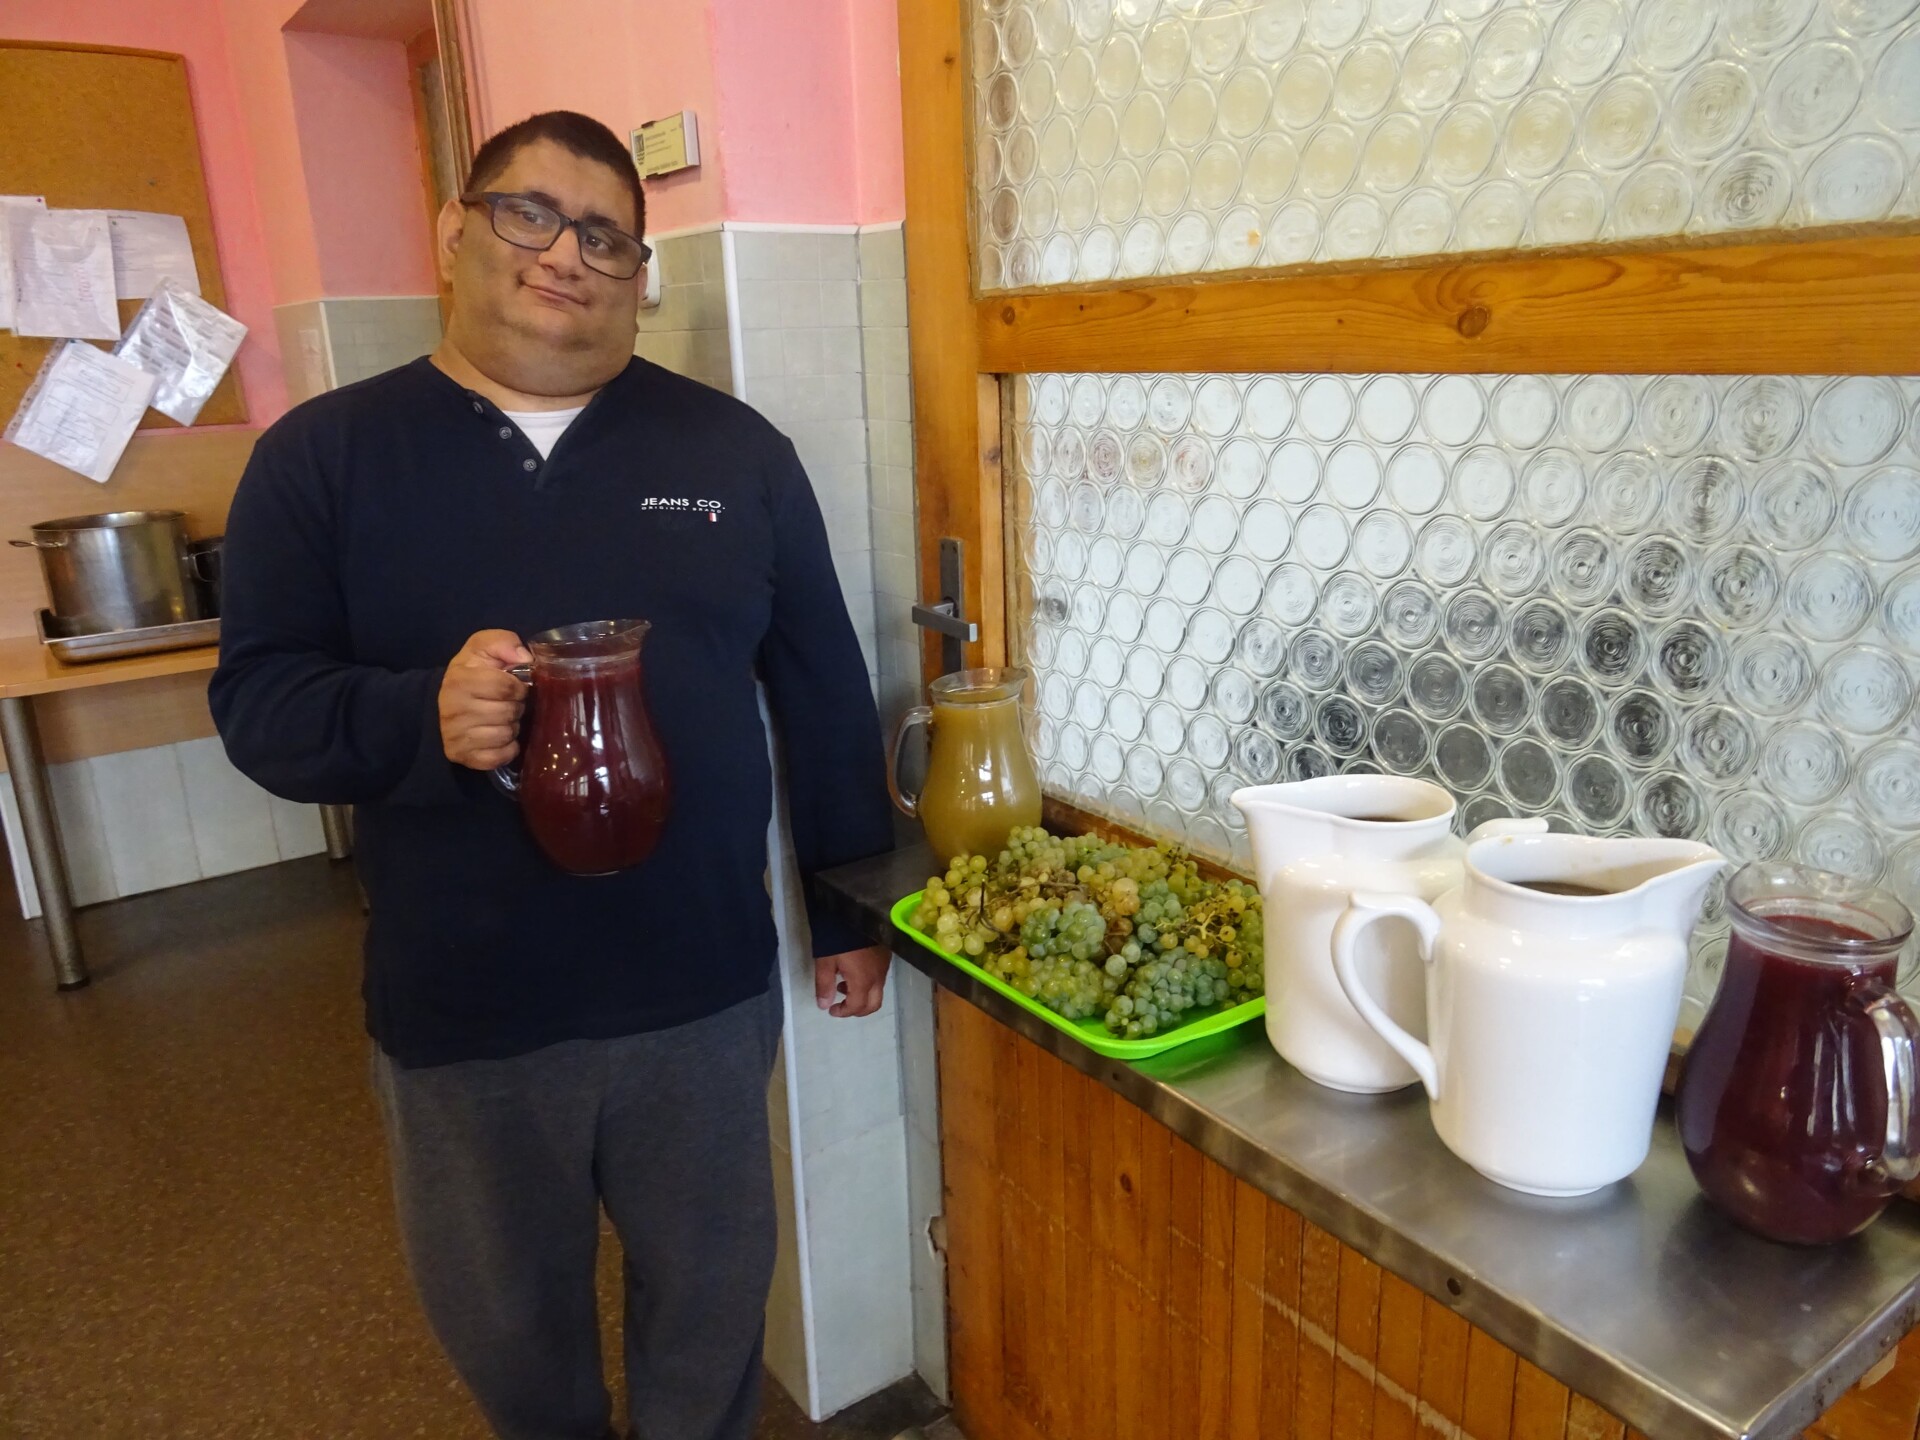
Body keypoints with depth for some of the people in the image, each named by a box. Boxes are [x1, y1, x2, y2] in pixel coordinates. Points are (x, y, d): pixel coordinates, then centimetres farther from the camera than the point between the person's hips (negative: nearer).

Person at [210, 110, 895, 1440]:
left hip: (703, 991, 1)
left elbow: (824, 694, 3)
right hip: (460, 1013, 1)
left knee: (710, 1298, 21)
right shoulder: (322, 456, -2)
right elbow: (259, 701, -4)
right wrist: (421, 716, -25)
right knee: (507, 1325, 23)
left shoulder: (733, 451, 0)